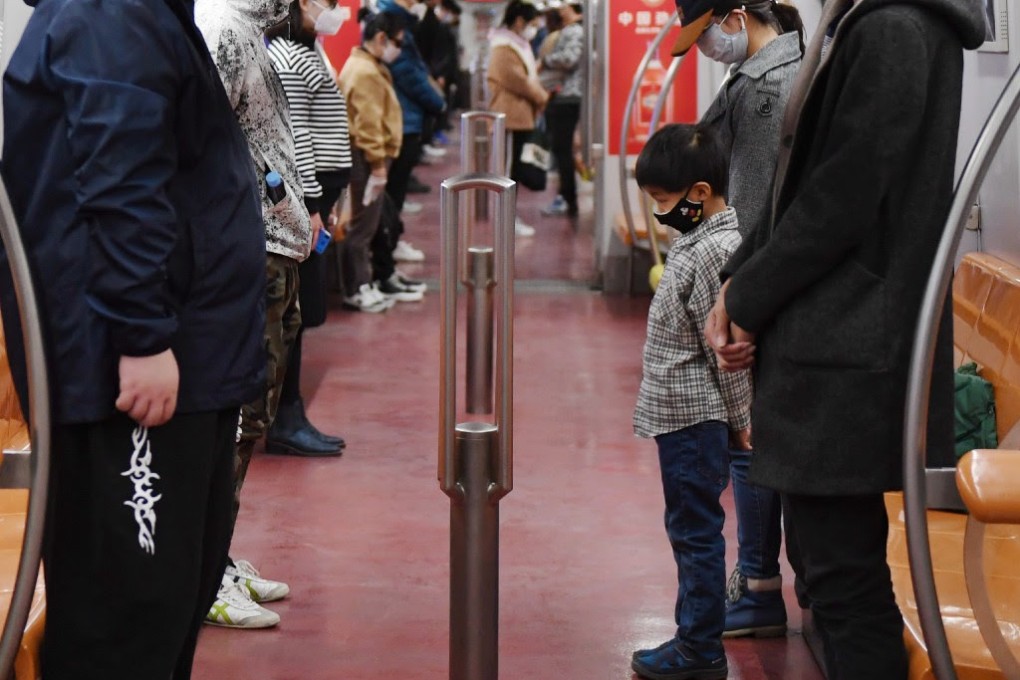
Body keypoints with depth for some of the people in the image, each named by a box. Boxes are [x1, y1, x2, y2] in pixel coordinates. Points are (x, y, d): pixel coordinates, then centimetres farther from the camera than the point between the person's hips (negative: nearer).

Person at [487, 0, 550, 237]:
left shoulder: (519, 45, 18)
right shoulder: (504, 48, -16)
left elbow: (528, 77, 20)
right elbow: (518, 82, -20)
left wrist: (540, 97, 3)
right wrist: (542, 97, -9)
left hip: (520, 116, 10)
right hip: (510, 117, -10)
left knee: (514, 167, 13)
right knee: (509, 168, -5)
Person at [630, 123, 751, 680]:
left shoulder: (715, 252, -21)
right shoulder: (698, 239, 10)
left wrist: (739, 420, -13)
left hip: (694, 418, -10)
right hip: (684, 412, 10)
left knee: (695, 530, -1)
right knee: (690, 529, 17)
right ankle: (696, 631, 27)